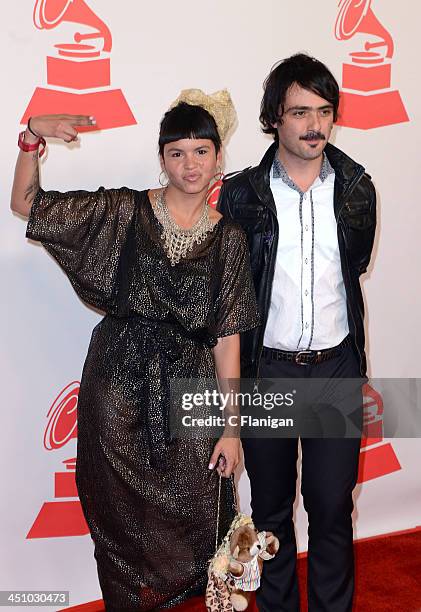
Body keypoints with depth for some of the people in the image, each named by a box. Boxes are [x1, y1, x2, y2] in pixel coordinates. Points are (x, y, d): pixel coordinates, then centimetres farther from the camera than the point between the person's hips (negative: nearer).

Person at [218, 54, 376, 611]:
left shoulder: (357, 189, -1)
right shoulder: (241, 194, -7)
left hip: (336, 368, 1)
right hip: (266, 368, 0)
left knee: (333, 507, 8)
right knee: (272, 505, 15)